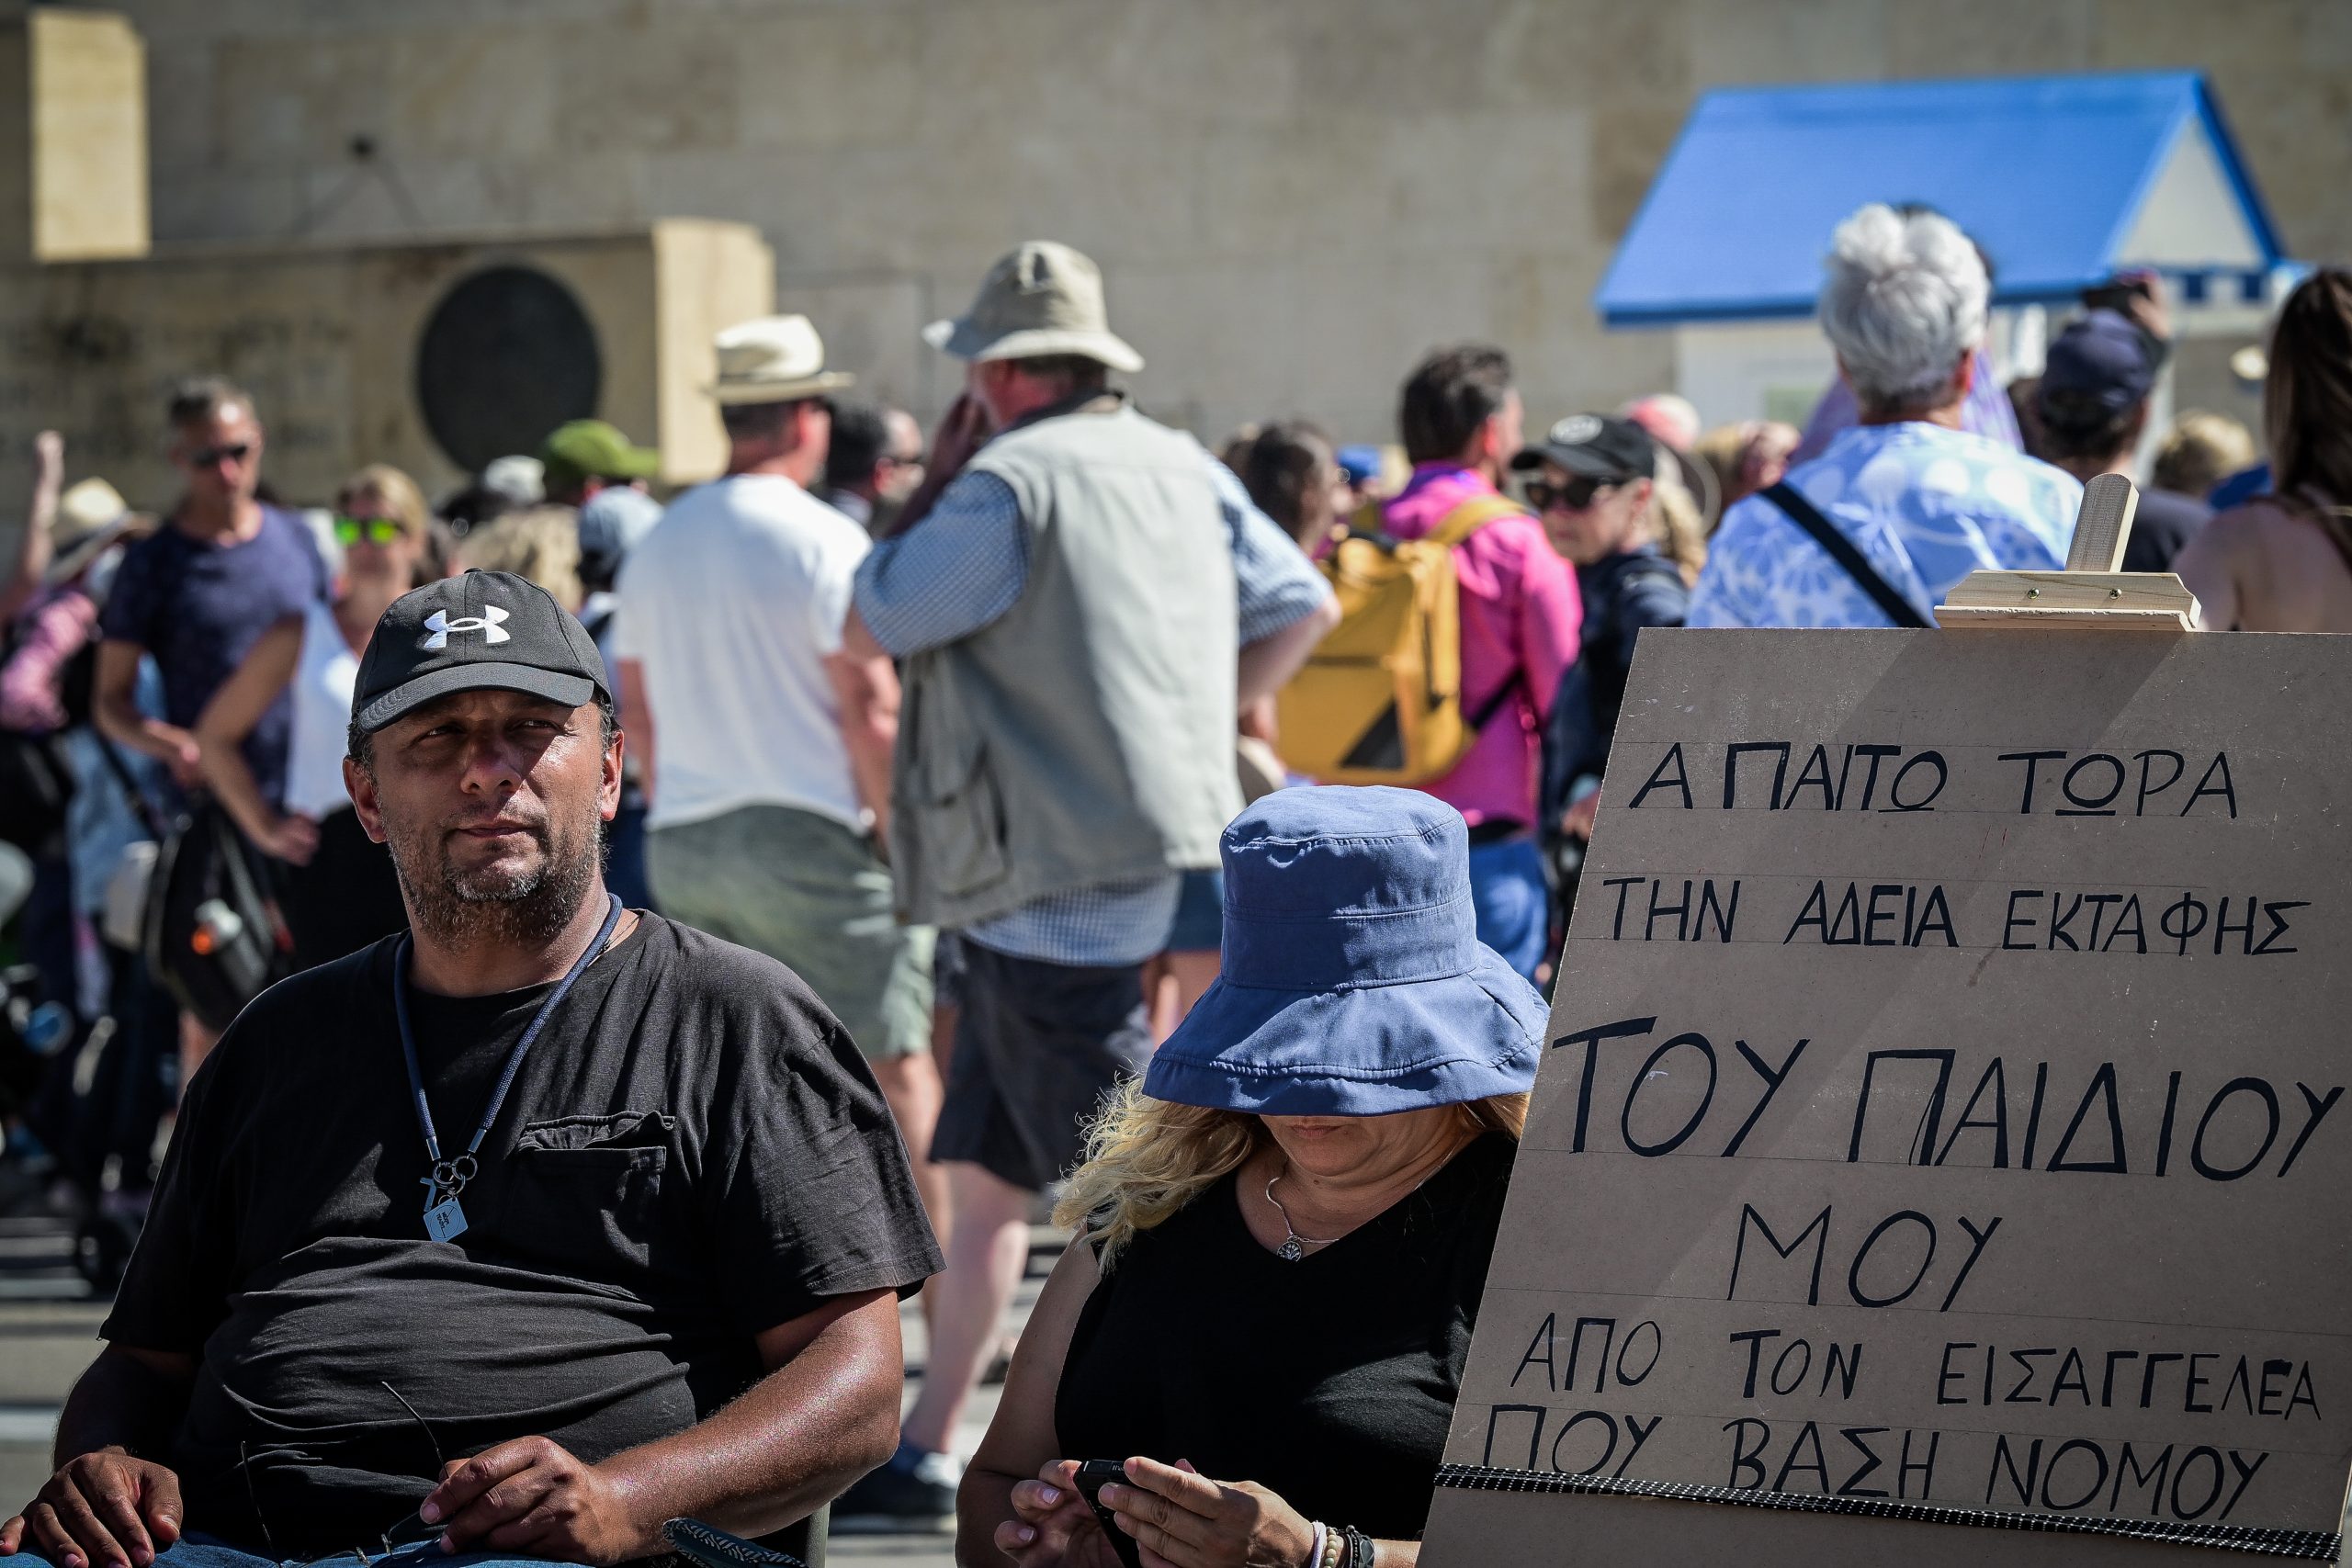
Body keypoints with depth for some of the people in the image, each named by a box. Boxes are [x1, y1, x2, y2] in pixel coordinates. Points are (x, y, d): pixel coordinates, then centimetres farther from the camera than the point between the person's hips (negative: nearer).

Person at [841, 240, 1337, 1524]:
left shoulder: (1008, 484, -13)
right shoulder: (1183, 469, 12)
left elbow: (869, 627, -5)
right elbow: (1303, 608, 18)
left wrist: (934, 484, 4)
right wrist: (1199, 725, 20)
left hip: (1057, 884, -9)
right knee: (978, 1179, 13)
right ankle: (920, 1454, 17)